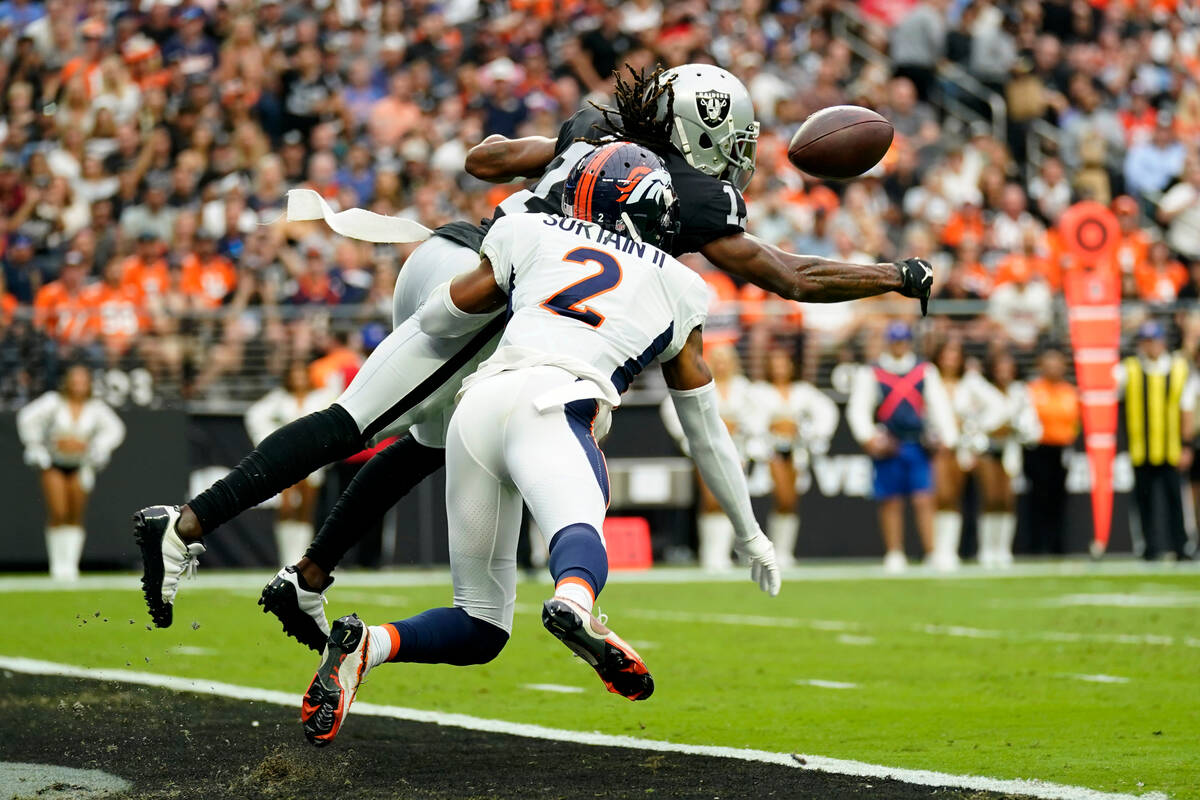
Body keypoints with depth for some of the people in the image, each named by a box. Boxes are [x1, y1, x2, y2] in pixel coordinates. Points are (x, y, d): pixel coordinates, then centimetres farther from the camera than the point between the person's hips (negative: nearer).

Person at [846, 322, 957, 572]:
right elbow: (857, 409, 1)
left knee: (925, 501, -6)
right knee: (891, 502, 2)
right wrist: (868, 437, -14)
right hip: (887, 447, -1)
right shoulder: (870, 374, 6)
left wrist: (947, 437, -1)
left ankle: (933, 553, -8)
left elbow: (939, 405, 10)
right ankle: (894, 555, 9)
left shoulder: (926, 371, 13)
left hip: (918, 445, 1)